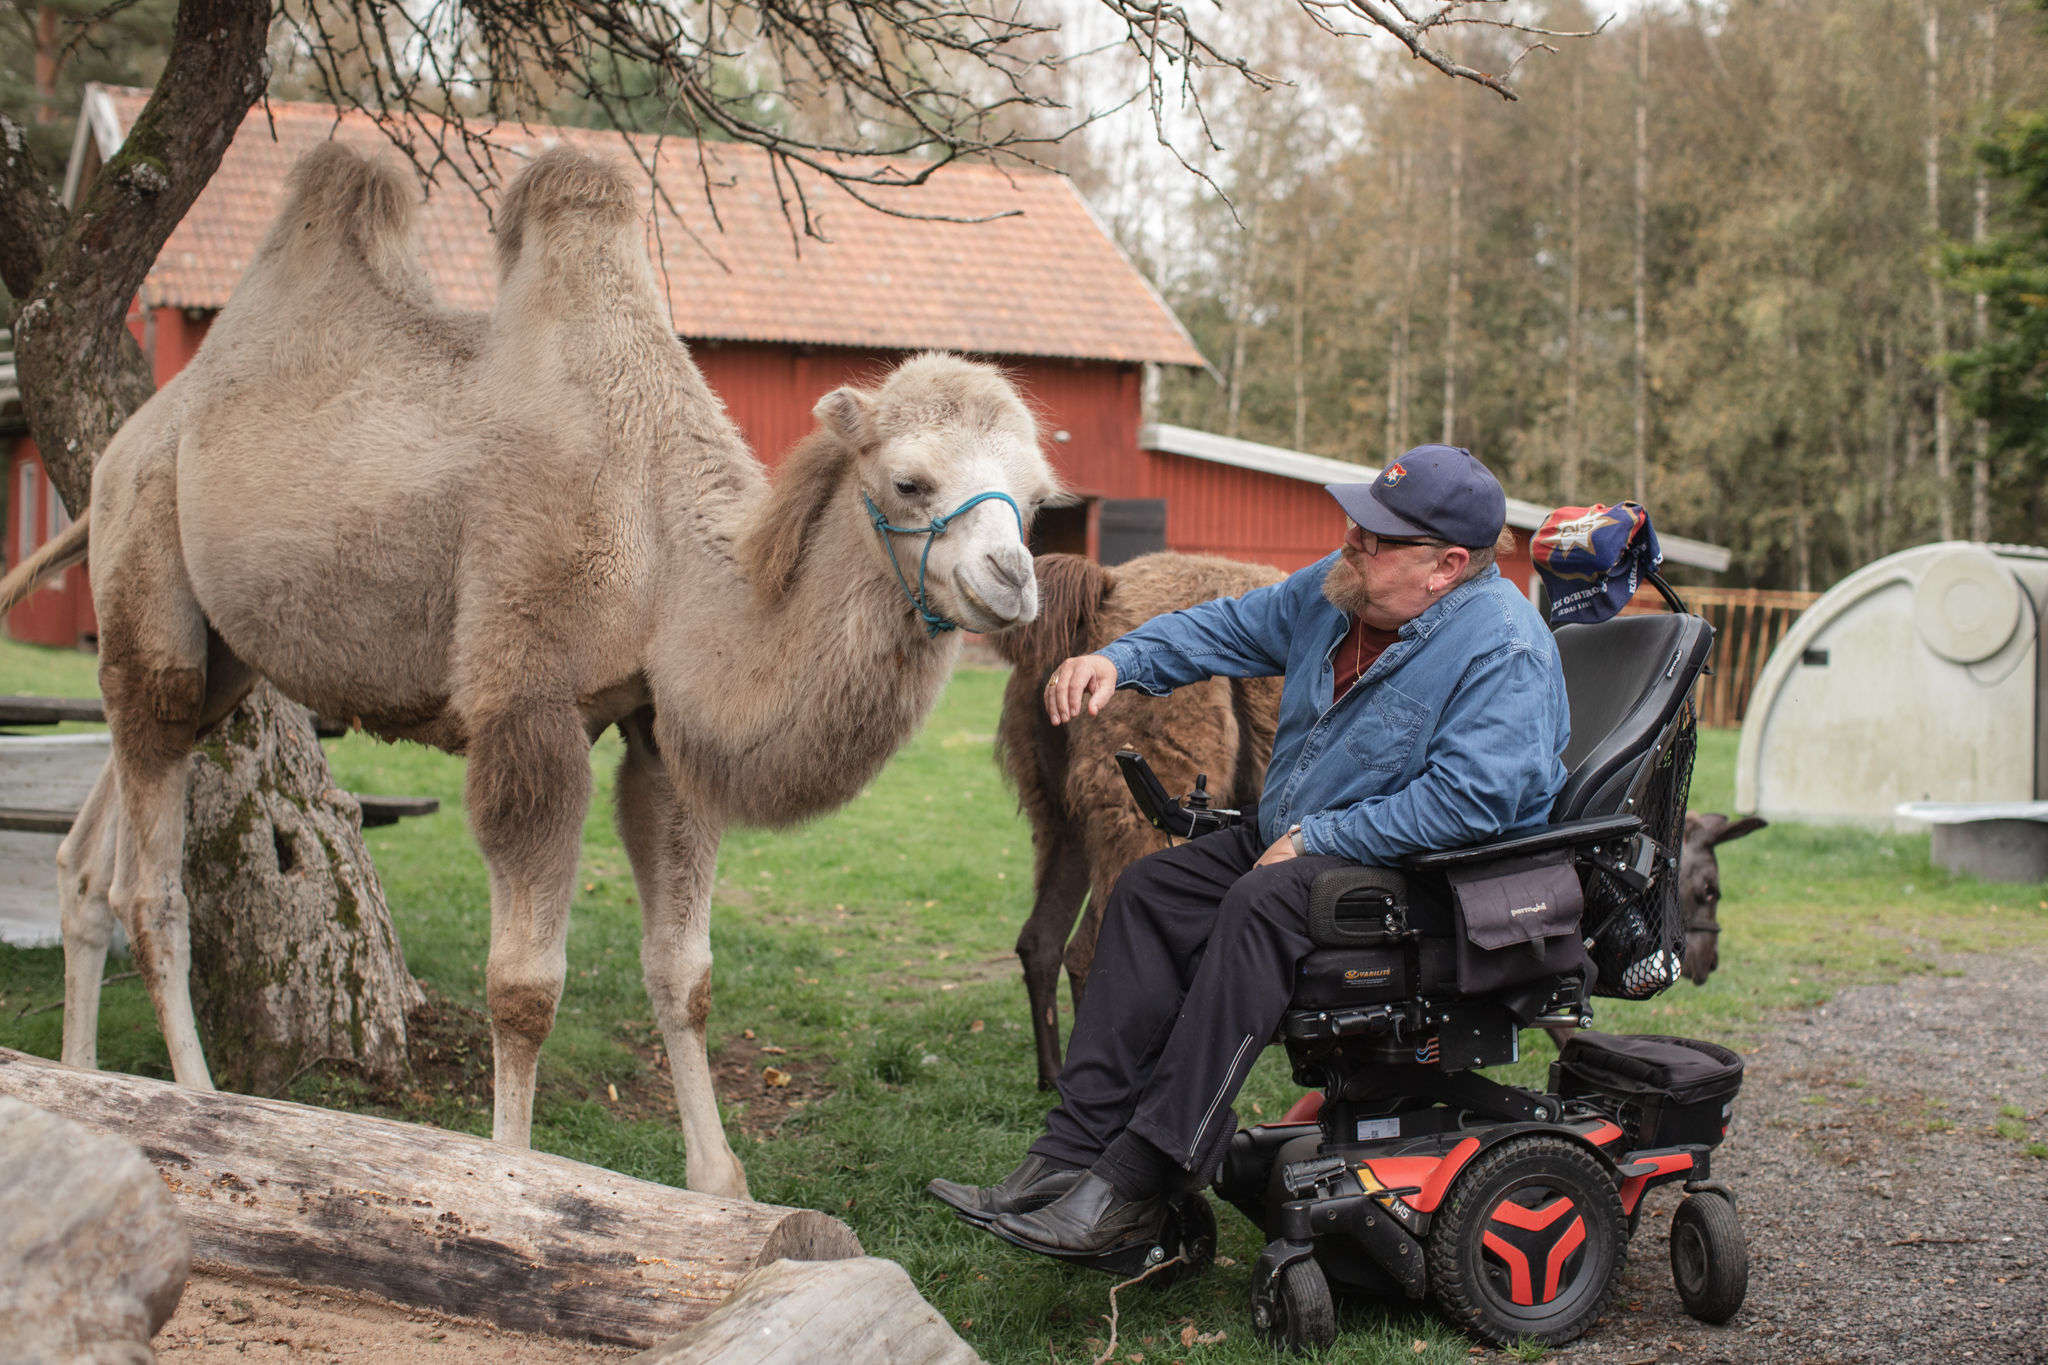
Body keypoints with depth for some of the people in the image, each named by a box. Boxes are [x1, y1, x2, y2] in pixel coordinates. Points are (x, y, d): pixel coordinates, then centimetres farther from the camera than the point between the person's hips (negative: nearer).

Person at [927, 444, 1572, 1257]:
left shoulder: (1503, 646, -20)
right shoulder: (1336, 591, 5)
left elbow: (1466, 799, -28)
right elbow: (1232, 628, 15)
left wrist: (1311, 842, -24)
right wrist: (1120, 661, -3)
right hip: (1297, 838, 9)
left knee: (1262, 904, -33)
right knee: (1150, 891, -7)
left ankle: (1139, 1182, -32)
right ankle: (1073, 1151, -15)